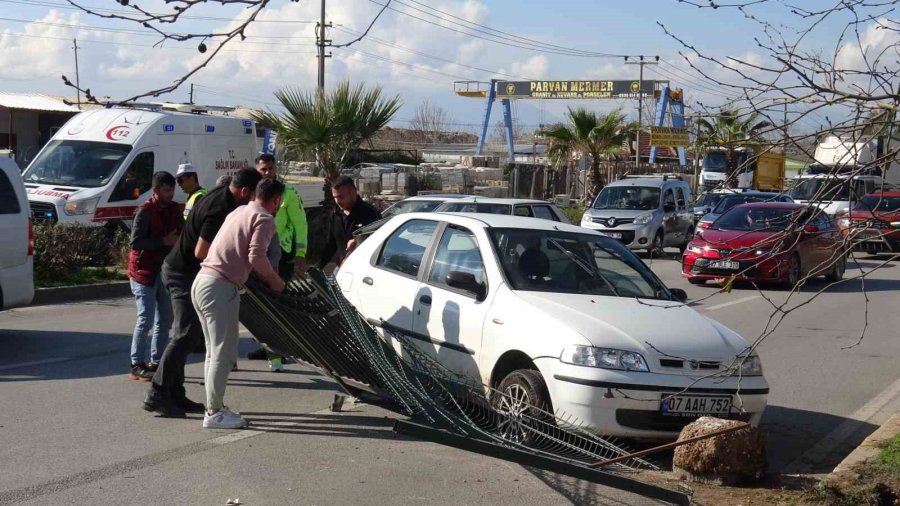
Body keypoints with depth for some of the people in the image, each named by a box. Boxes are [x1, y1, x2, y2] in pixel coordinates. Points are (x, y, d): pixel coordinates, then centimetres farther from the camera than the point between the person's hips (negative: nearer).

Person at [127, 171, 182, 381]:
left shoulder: (175, 209, 7)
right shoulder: (145, 211, -13)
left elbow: (180, 235, 18)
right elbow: (136, 241, -20)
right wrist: (163, 241, -23)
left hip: (165, 270, 7)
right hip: (144, 271, -7)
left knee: (164, 320, 10)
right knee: (146, 319, -8)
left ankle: (156, 362, 20)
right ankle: (137, 365, -1)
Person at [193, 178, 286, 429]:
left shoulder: (239, 212, 22)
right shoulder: (264, 219, -5)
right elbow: (257, 256, -17)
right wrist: (273, 279, -1)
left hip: (201, 281, 9)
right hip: (220, 287, -9)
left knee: (215, 350, 16)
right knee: (224, 352, -6)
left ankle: (214, 406, 20)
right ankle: (214, 413, -5)